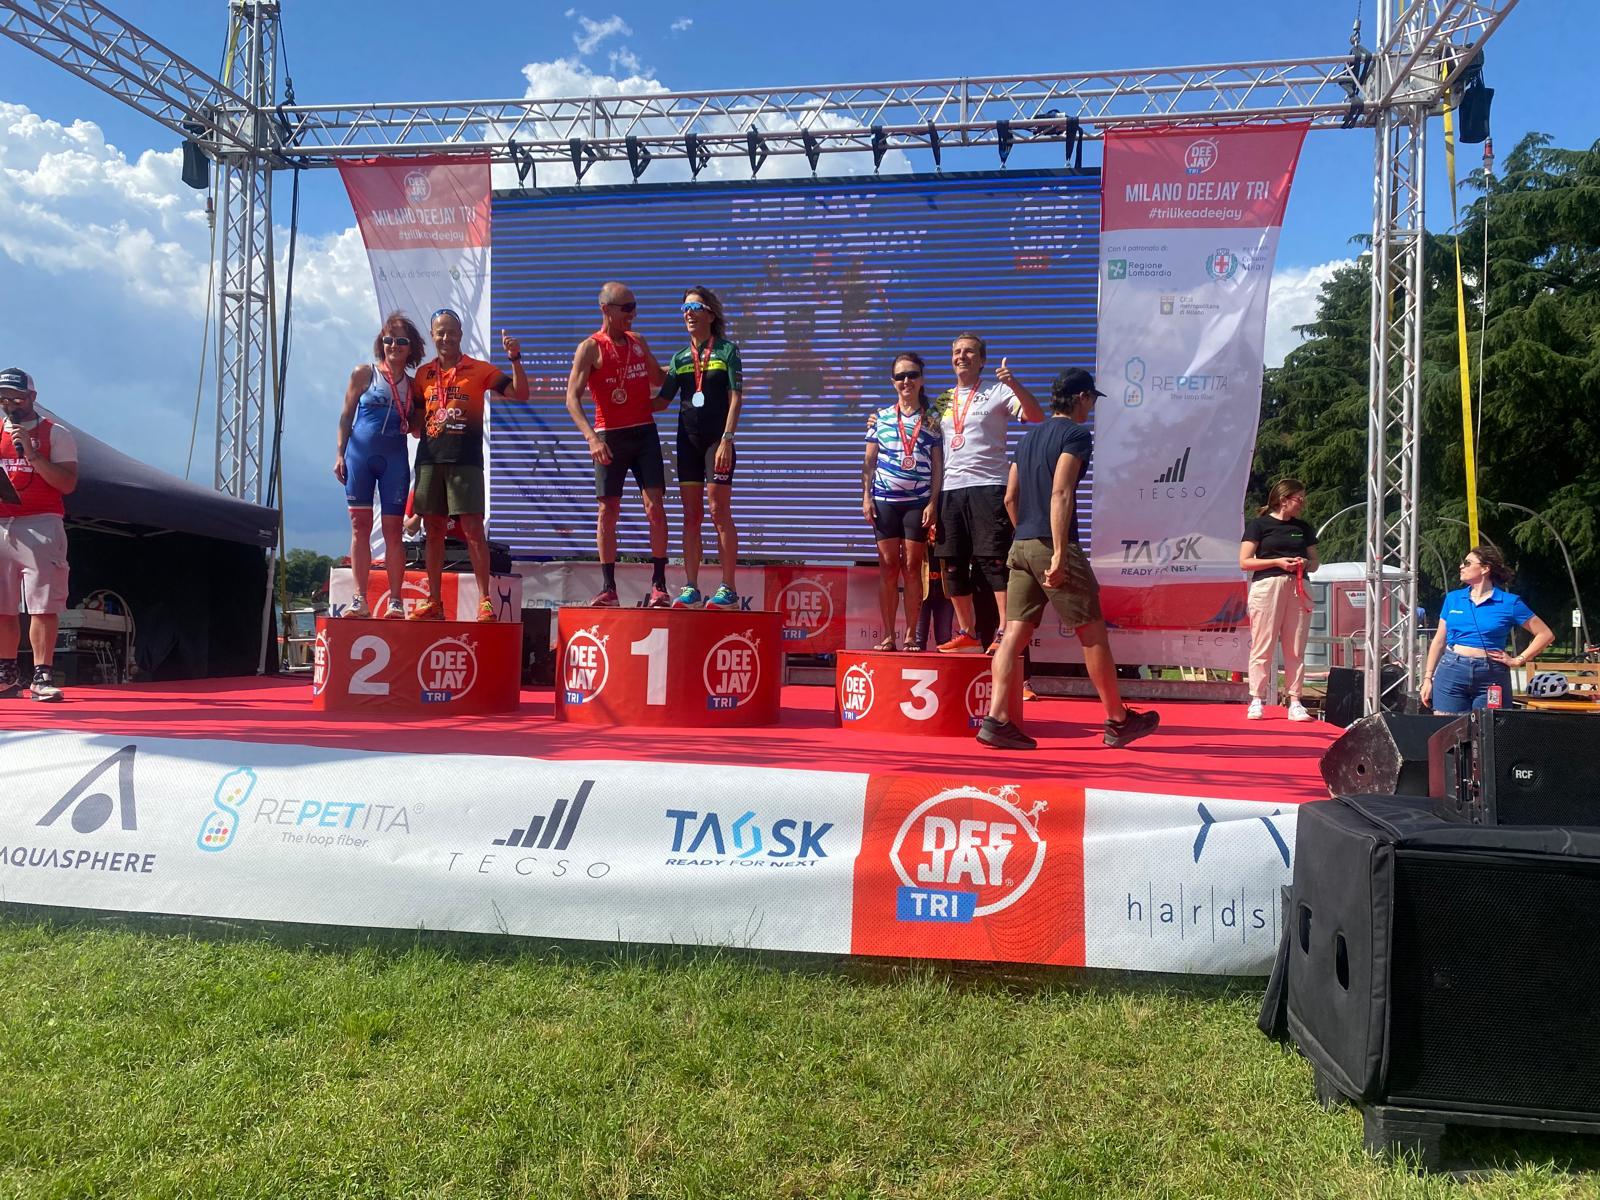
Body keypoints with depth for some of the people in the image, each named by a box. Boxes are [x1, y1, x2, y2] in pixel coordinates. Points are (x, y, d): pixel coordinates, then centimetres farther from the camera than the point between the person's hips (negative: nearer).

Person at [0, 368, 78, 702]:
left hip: (40, 526, -5)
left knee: (43, 605, -10)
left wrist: (31, 453, -15)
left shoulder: (56, 433, 3)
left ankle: (42, 676, -9)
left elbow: (67, 483, -8)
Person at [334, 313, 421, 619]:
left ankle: (395, 602, 2)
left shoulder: (413, 385, 10)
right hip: (359, 455, -1)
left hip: (395, 460, 1)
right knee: (360, 527, -2)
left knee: (393, 530, -1)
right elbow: (345, 416, 7)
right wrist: (340, 454, 1)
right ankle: (360, 600, 2)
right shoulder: (364, 374, 5)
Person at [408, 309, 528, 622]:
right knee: (433, 530, 6)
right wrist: (415, 429, -2)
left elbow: (520, 394, -2)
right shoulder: (423, 373, 14)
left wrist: (515, 359, -14)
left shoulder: (480, 370, 4)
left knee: (473, 529, -9)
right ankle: (433, 602, 13)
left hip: (465, 460, -4)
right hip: (429, 459, 4)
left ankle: (485, 600, -5)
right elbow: (415, 418, 20)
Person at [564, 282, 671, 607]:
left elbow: (660, 378, 29)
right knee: (608, 510, 0)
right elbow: (572, 398, -13)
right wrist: (591, 437, -25)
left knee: (655, 506, -5)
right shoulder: (590, 347, -4)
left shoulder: (638, 342, 12)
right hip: (610, 436, -4)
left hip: (645, 431, 4)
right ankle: (608, 588, 7)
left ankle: (659, 585, -1)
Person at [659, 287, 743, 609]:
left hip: (717, 440, -5)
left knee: (720, 513, -7)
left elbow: (736, 398, -6)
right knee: (691, 516, 4)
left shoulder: (727, 350, 1)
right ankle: (691, 589, 7)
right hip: (688, 439, 5)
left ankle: (729, 589, -3)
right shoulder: (680, 358, 14)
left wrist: (727, 440, -14)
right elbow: (661, 401, 15)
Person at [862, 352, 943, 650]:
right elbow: (869, 460, 9)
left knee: (912, 567, -1)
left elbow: (937, 465, 4)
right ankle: (887, 636, 5)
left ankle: (912, 636, 5)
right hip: (885, 500, 1)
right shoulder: (881, 416, 9)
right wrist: (866, 497, 0)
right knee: (888, 567, 1)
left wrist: (933, 502, -5)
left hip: (918, 502, -1)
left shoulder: (932, 419, 6)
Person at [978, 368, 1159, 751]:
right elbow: (1060, 494, -17)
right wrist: (1059, 554, -20)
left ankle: (996, 720, -7)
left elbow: (1010, 498, 19)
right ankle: (1119, 721, 14)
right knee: (1092, 633, 3)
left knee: (1016, 632, 1)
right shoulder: (1076, 435, -5)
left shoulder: (1029, 437, 19)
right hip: (1052, 547, -8)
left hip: (1021, 547, 8)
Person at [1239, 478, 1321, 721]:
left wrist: (1305, 563, -2)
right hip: (1268, 585, -5)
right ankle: (1257, 701, 1)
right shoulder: (1259, 524, 1)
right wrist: (1277, 561, -12)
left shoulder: (1304, 528, 16)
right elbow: (1244, 562, -3)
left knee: (1296, 649, 4)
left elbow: (1314, 562, 21)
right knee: (1263, 647, -5)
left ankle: (1294, 702, 7)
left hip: (1298, 588, 5)